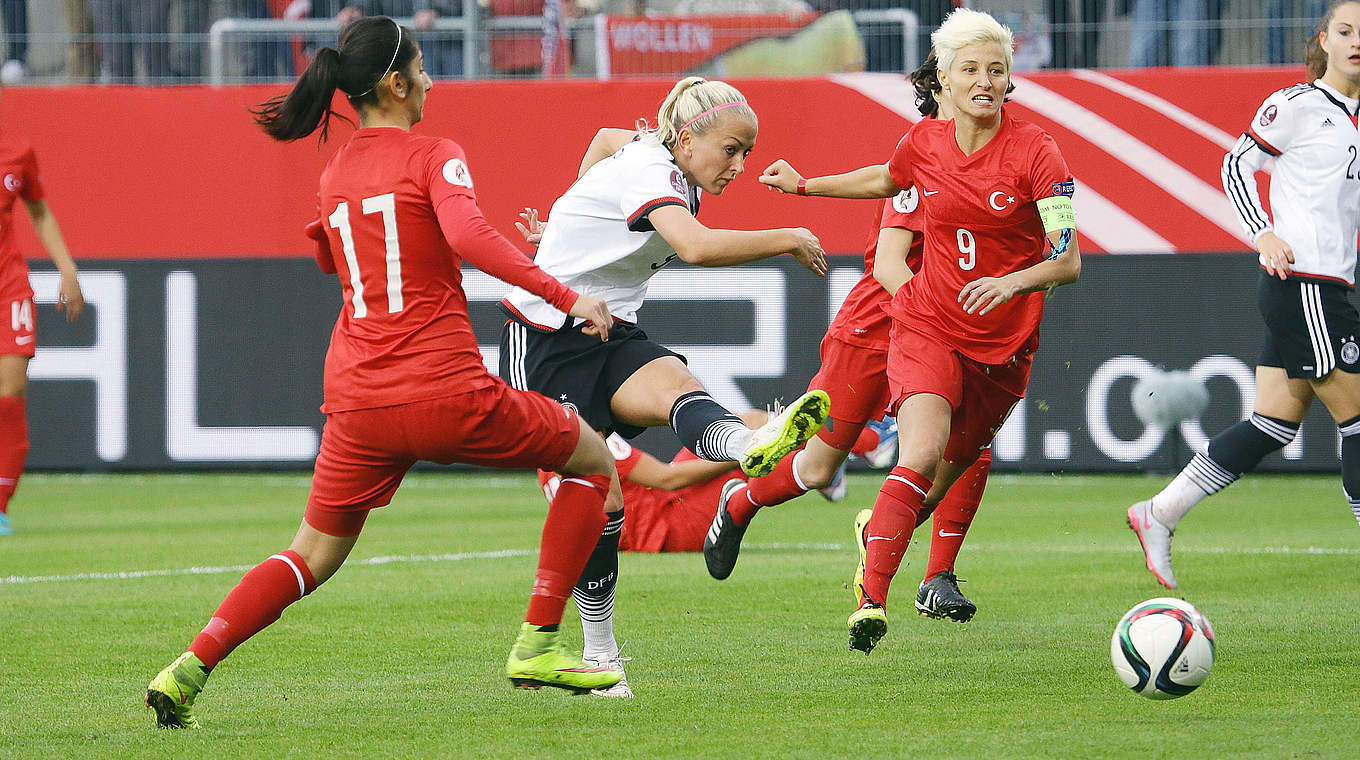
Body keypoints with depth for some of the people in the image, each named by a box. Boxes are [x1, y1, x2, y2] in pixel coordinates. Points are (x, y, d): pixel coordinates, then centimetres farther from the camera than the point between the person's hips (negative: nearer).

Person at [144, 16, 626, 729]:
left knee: (314, 555, 19)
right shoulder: (433, 156, -4)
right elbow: (467, 236, -23)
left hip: (356, 403, 6)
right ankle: (537, 645, 9)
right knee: (593, 461, 15)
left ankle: (190, 668, 0)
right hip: (447, 393, -6)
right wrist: (563, 295, -22)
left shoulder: (334, 171, 16)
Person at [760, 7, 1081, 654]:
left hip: (1004, 344, 0)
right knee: (922, 454, -25)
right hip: (929, 326, 0)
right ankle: (871, 598, -28)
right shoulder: (925, 143, -3)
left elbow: (1068, 261, -17)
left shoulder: (1034, 152, -13)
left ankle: (877, 531, 48)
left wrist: (1013, 282, -35)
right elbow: (887, 180, 22)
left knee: (947, 475, 15)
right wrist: (804, 186, 29)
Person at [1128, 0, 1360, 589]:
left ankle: (1159, 515, 11)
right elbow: (1236, 165, -3)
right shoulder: (1297, 104, -7)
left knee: (1274, 424, 7)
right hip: (1301, 282, -8)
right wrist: (1263, 234, -13)